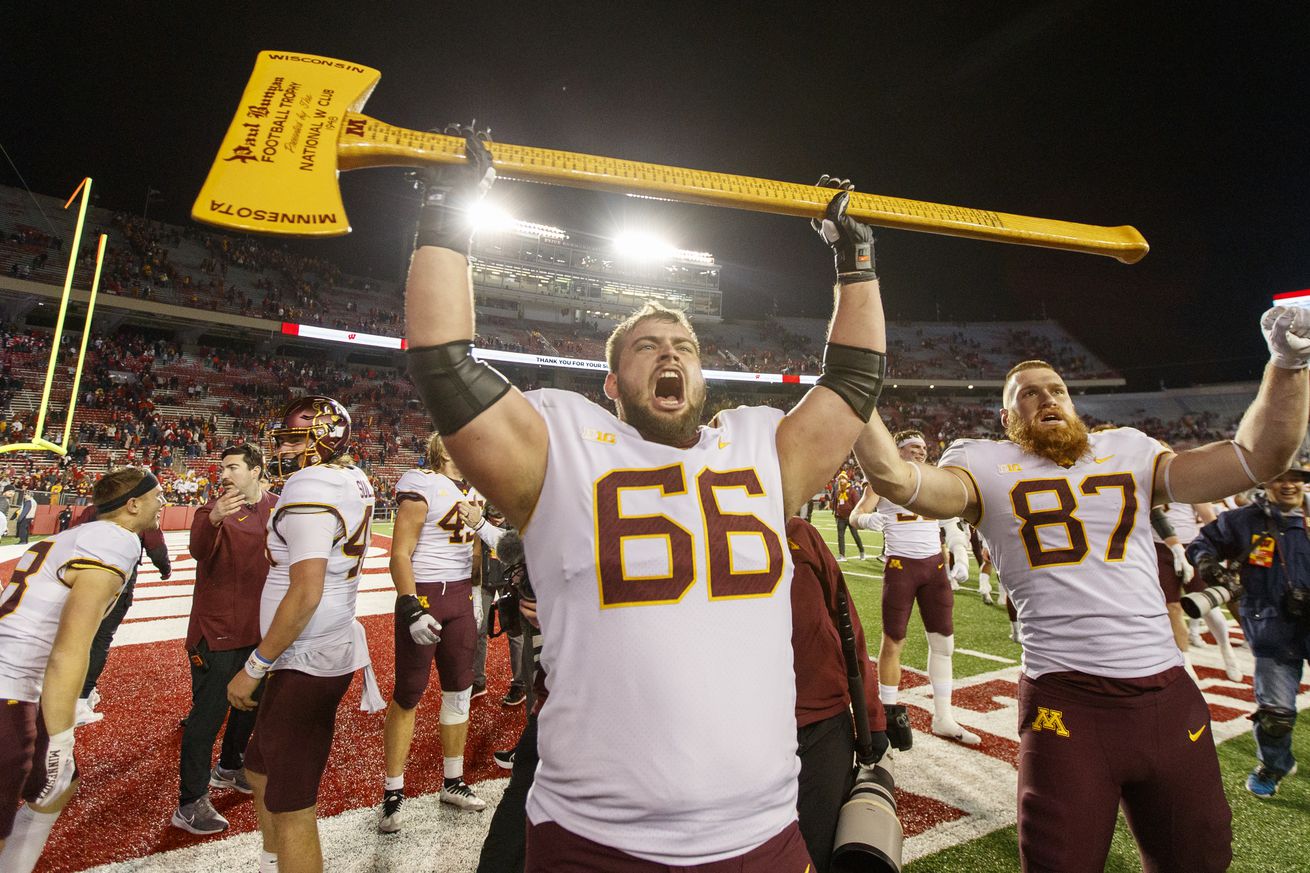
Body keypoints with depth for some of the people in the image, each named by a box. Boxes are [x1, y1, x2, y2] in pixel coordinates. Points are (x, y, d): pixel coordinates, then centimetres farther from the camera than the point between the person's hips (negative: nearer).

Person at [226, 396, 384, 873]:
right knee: (262, 769, 28)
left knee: (290, 807, 5)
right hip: (333, 647, 10)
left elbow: (305, 594, -24)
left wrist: (254, 667, -16)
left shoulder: (310, 489, -21)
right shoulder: (353, 482, 7)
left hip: (306, 662, -10)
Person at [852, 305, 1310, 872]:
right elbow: (896, 478, -19)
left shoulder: (1128, 451, 12)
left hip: (1167, 691, 5)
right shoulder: (987, 466, -1)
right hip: (1066, 698, -4)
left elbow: (1258, 457, 7)